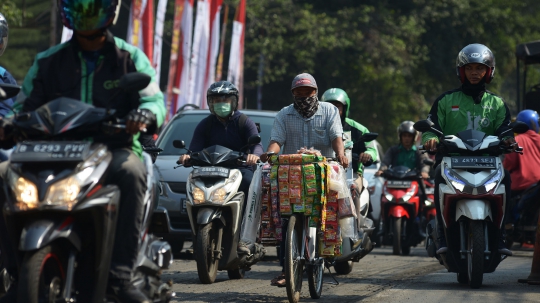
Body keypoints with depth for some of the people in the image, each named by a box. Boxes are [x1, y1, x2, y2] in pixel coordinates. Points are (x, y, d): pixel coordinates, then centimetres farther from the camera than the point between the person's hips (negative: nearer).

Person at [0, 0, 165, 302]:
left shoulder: (130, 57, 9)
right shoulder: (49, 61, 16)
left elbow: (155, 100, -2)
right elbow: (26, 103, 13)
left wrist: (145, 114, -28)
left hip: (115, 148, -2)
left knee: (130, 172, -39)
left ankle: (121, 275, -39)